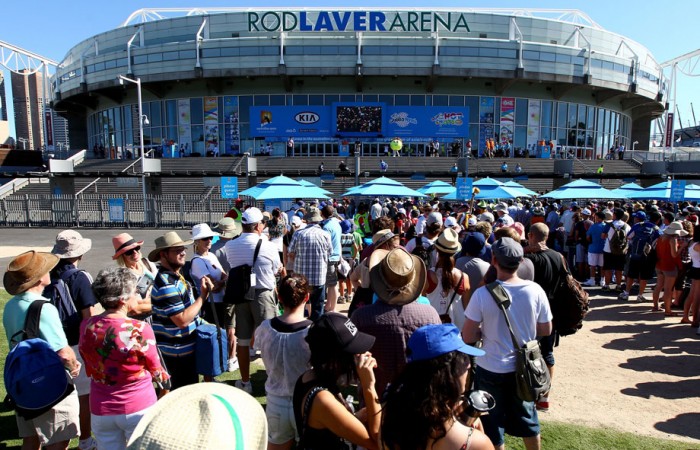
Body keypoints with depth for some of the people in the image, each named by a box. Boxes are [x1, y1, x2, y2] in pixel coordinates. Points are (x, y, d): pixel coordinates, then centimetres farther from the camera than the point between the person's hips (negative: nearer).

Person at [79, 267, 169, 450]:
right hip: (139, 408, -4)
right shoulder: (140, 329, -22)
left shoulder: (86, 327, -8)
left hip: (101, 410, 4)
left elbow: (90, 371, 5)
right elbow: (155, 371, -8)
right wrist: (163, 376, 13)